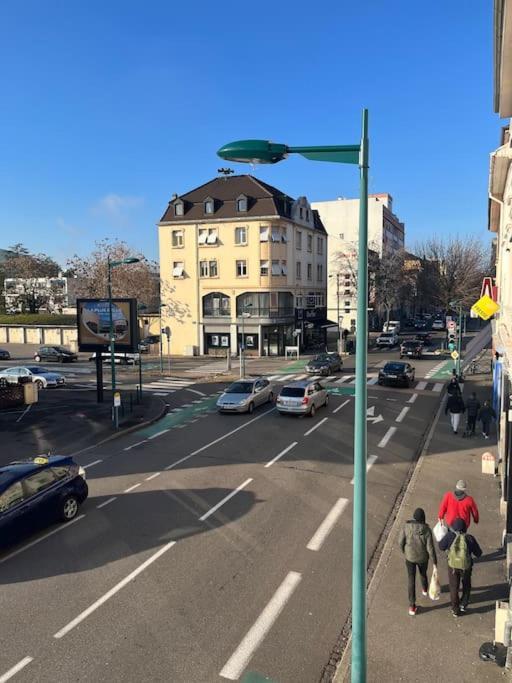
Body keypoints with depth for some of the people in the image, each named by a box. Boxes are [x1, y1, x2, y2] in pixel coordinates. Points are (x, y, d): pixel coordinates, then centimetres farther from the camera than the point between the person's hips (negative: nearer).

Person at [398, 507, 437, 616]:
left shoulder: (406, 527, -22)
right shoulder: (427, 530, -25)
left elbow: (401, 542, -11)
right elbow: (430, 548, -21)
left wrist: (404, 551, 11)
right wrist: (434, 562, -8)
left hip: (410, 557, 0)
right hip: (423, 557, 1)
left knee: (411, 579, 14)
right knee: (423, 573, 32)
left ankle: (412, 606, 15)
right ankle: (425, 589, 61)